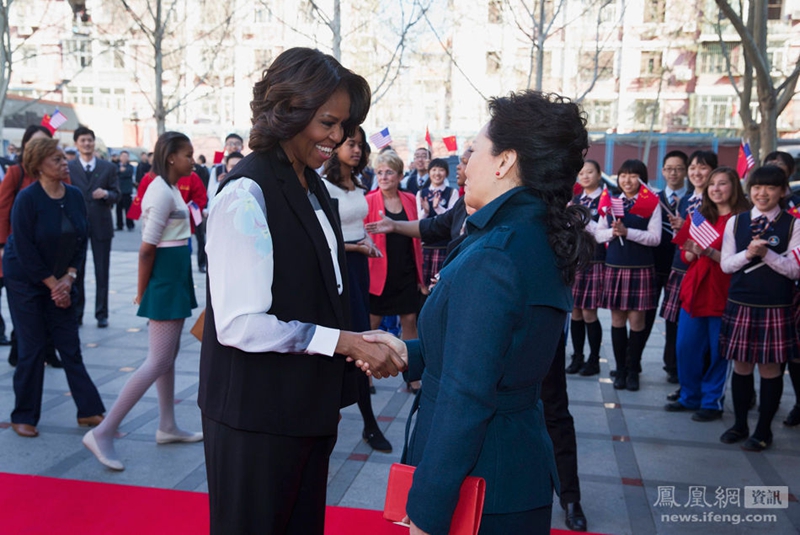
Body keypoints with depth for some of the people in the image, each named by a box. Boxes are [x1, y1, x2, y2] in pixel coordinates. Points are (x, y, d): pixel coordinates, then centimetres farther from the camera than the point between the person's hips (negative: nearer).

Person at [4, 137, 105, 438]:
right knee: (32, 348, 1)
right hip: (26, 282, -4)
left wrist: (69, 278, -7)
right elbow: (25, 250, -17)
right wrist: (52, 284, -14)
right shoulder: (27, 199, -17)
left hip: (61, 281, 5)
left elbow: (81, 241, 3)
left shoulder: (74, 196, -2)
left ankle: (89, 411, 12)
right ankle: (23, 417, 17)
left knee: (70, 346, 6)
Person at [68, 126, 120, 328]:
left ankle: (102, 314, 13)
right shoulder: (68, 168, 3)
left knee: (102, 272, 5)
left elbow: (116, 195, 2)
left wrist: (106, 194, -19)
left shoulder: (108, 167, 5)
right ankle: (76, 313, 17)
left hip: (101, 225, 0)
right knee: (76, 271, 7)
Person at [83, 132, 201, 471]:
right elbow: (147, 250, -21)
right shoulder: (162, 192, -19)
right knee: (159, 361, -8)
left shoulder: (169, 189, 11)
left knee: (169, 354, 16)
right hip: (166, 280, -10)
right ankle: (103, 432, -3)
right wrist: (142, 294, -13)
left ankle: (167, 427, 27)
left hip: (175, 278, 10)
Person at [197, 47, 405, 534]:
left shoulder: (313, 187, 9)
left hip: (309, 404, 8)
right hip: (257, 415, -8)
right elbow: (240, 324, -23)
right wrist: (344, 342, -20)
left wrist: (360, 344, 3)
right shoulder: (248, 193, -19)